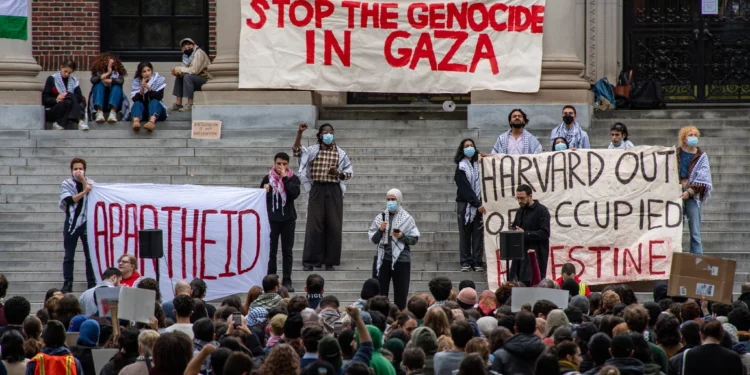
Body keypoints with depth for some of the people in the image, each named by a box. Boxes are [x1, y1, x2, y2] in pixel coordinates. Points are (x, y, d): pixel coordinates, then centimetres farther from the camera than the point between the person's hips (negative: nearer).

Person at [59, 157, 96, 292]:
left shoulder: (90, 183, 6)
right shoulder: (67, 184, 3)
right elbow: (69, 200, -13)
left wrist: (83, 180, -15)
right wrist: (84, 192, -20)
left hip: (86, 222, 0)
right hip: (71, 222, 0)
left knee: (90, 255, 0)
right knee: (69, 256, 3)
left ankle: (92, 284, 6)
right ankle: (67, 284, 6)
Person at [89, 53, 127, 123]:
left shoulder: (117, 73, 12)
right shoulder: (98, 72, 11)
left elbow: (121, 81, -10)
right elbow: (93, 80, -12)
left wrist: (108, 80, -12)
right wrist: (107, 73, -10)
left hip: (115, 104, 0)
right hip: (100, 103, 0)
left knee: (117, 86, -22)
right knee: (99, 85, -21)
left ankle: (113, 112, -48)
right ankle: (99, 112, -46)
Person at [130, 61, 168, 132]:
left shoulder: (159, 79, -2)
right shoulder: (136, 82, 0)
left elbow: (159, 97, -14)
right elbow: (135, 99, -11)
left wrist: (149, 89, -29)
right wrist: (141, 90, -28)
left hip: (156, 109, -1)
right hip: (142, 112, 1)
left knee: (154, 101, -32)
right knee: (137, 103, -29)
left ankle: (152, 121, -66)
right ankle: (136, 121, -64)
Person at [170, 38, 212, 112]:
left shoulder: (199, 53, -16)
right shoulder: (186, 55, 11)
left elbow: (194, 70, -27)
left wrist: (180, 69, -19)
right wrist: (177, 72, -19)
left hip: (206, 79, -9)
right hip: (197, 79, 9)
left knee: (187, 77, -28)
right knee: (178, 77, 4)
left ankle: (190, 105, -27)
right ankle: (178, 104, 3)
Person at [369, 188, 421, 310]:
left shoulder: (407, 218, 1)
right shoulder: (380, 217, 7)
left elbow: (414, 239, 0)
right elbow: (374, 239, 8)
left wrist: (402, 236, -16)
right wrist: (380, 230, -9)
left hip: (401, 260, -2)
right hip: (382, 259, 2)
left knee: (401, 294, 1)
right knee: (379, 291, 1)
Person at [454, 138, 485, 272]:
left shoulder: (479, 165, 10)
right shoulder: (461, 167, -1)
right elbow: (465, 188, -7)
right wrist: (477, 204, -13)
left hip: (478, 204, 3)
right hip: (465, 204, -3)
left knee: (478, 234, 0)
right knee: (465, 233, 0)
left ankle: (477, 262, 2)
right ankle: (466, 262, 3)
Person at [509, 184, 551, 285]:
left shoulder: (541, 211, -8)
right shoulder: (520, 211, 18)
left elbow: (544, 233, -15)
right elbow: (513, 228, 27)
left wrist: (525, 234, -17)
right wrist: (513, 231, 2)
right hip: (520, 254, 8)